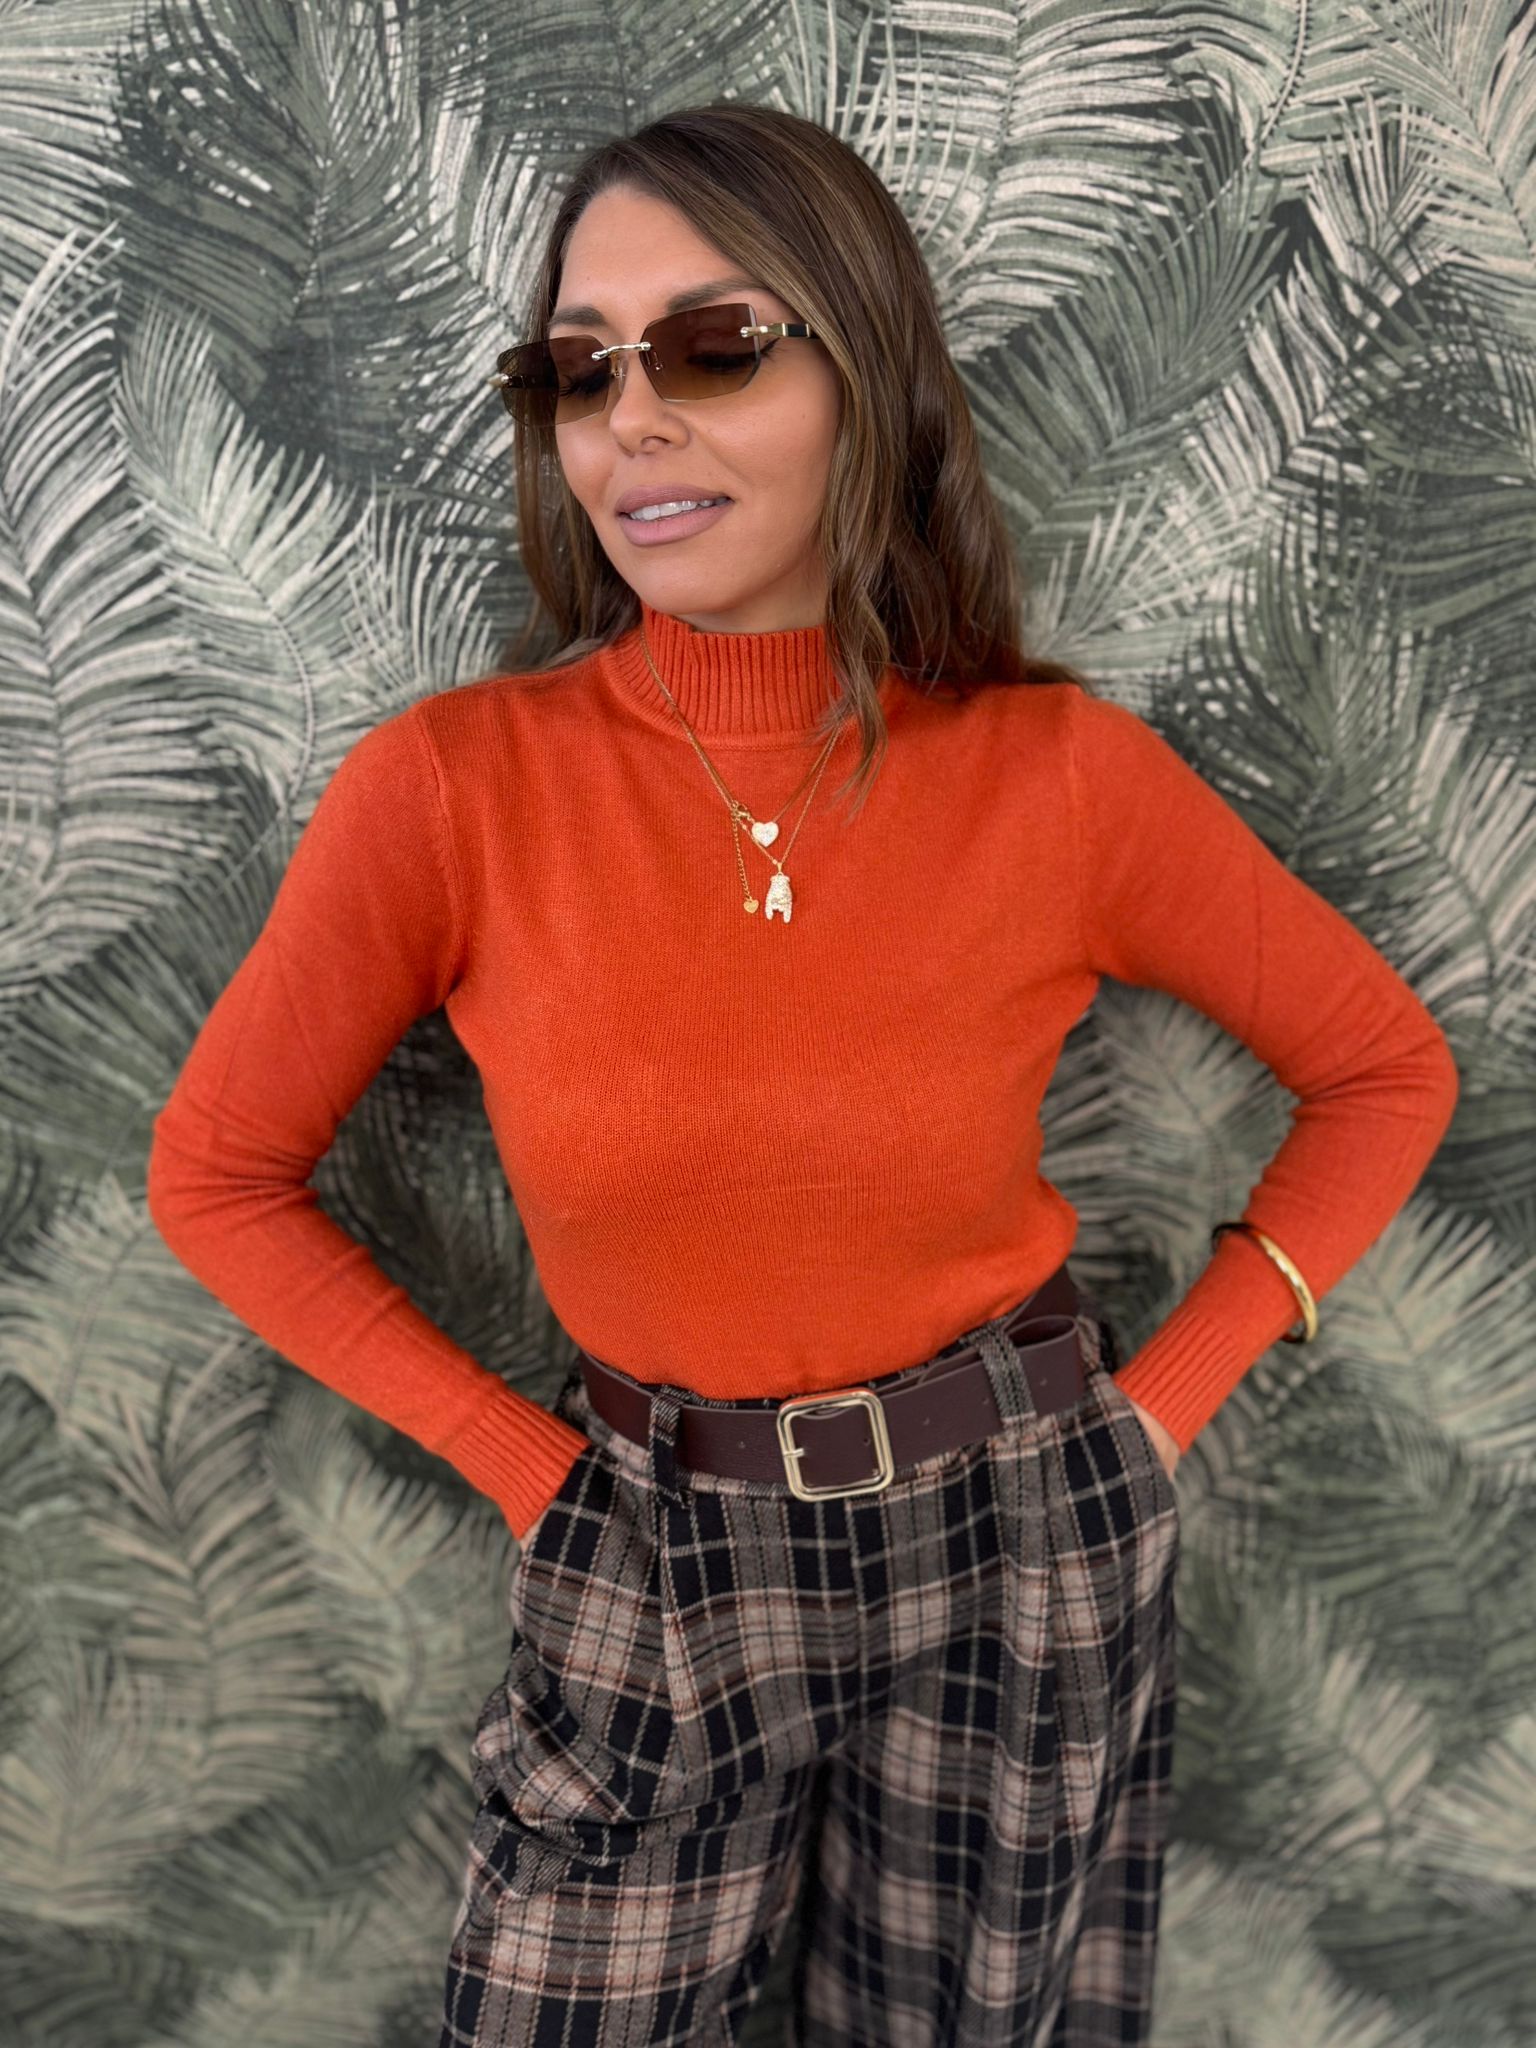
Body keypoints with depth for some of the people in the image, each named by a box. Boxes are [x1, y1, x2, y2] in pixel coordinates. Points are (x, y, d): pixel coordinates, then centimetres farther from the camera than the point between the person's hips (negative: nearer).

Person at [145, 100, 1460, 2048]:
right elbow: (215, 1176, -3)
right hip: (655, 1559, 0)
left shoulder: (1061, 771, -13)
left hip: (1025, 1544, 1)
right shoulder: (452, 785, -15)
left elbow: (1383, 1070, 2)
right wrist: (516, 1455, -5)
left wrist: (1165, 1397, -3)